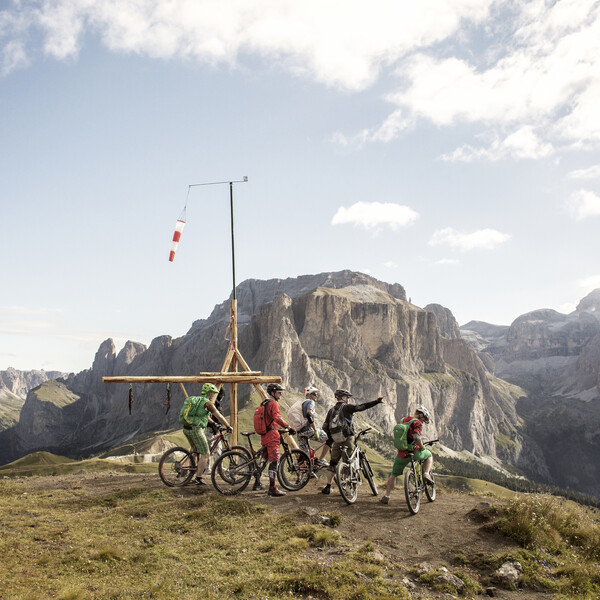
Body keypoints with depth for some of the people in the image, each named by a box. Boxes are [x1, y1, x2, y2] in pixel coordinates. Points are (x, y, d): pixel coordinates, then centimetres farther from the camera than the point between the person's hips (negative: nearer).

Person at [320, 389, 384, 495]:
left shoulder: (331, 410, 10)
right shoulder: (347, 407, -5)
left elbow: (325, 427, 8)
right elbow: (363, 406, -9)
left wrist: (330, 439, 18)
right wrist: (377, 401, -5)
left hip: (337, 441, 5)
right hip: (348, 439, -5)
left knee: (332, 464, 12)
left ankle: (328, 487, 11)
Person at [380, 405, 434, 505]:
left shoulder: (401, 421, 12)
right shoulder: (417, 423, -10)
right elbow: (417, 437, -26)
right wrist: (422, 447, -10)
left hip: (401, 454, 5)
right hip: (414, 453, -5)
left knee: (393, 475, 20)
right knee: (429, 455, 26)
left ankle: (386, 497, 16)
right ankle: (426, 473, 6)